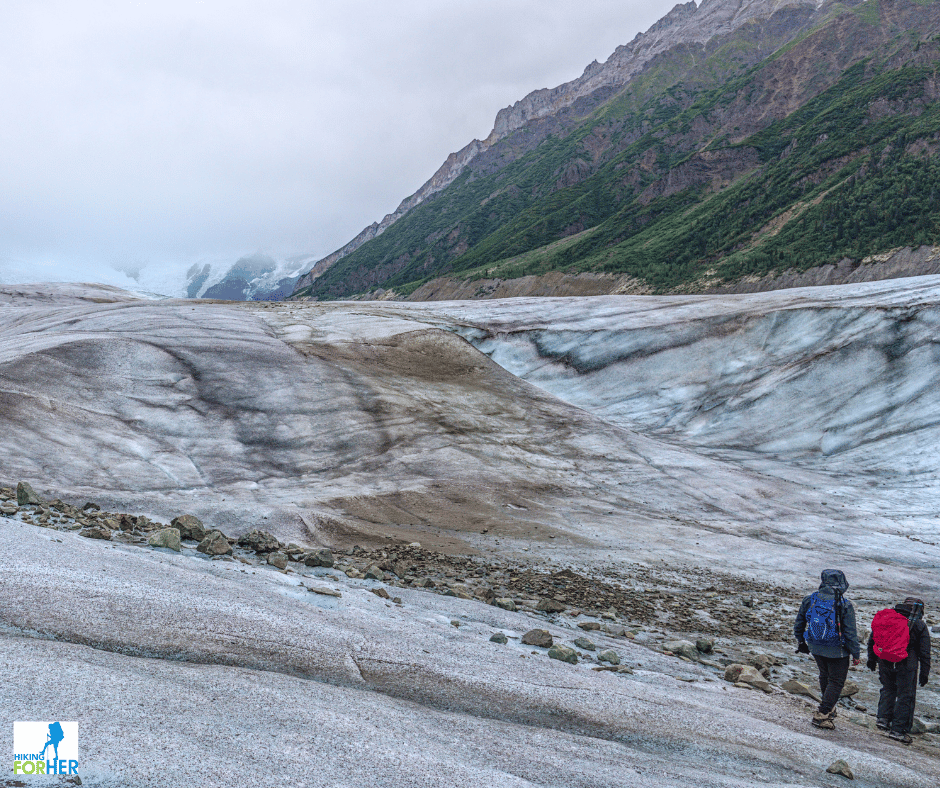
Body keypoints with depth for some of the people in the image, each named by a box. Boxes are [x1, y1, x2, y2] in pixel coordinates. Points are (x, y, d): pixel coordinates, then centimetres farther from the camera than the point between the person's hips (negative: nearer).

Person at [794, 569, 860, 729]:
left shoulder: (810, 600, -6)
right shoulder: (845, 605, -18)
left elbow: (798, 624, 5)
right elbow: (851, 633, -15)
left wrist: (801, 641, 22)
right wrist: (855, 654, -3)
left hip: (815, 648, 5)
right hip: (837, 650, -5)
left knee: (825, 675, 26)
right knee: (836, 681, 9)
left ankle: (829, 708, 40)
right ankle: (822, 714, 1)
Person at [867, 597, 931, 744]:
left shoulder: (886, 617, 9)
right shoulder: (920, 626, -2)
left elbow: (872, 640, 15)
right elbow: (925, 653, -2)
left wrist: (872, 659, 25)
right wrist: (924, 673, 5)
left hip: (884, 662, 4)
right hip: (906, 665, -4)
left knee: (888, 689, 24)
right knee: (905, 696, 6)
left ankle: (883, 718, 15)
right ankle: (898, 729, 6)